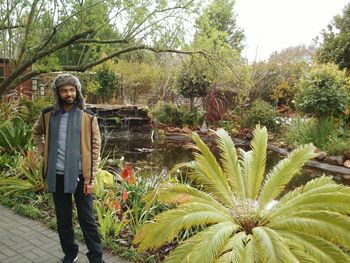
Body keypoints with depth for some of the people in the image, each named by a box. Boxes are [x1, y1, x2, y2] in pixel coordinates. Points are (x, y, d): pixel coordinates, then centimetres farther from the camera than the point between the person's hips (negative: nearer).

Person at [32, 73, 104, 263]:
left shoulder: (88, 117, -5)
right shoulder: (48, 114, 2)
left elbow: (95, 148, -5)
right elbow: (36, 133, 22)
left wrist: (90, 178, -9)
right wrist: (44, 152, 7)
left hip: (79, 175, -3)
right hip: (57, 175, 3)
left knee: (87, 218, 3)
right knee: (63, 218, 15)